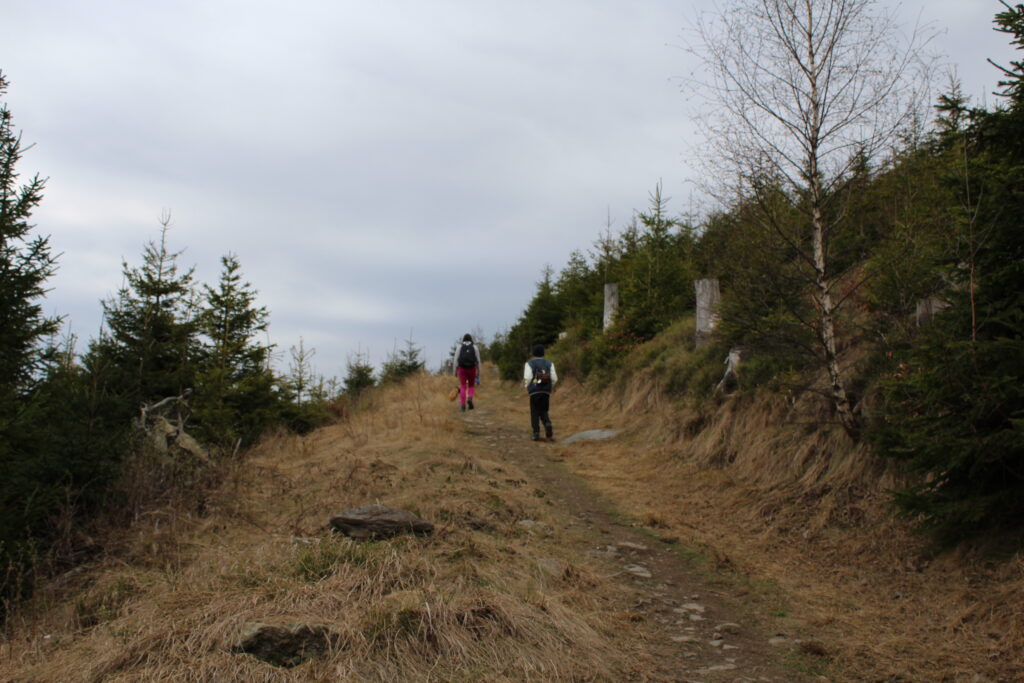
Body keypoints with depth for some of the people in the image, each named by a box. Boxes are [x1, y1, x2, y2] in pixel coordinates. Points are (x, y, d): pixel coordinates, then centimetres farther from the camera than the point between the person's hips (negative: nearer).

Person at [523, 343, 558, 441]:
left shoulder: (529, 363, -3)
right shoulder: (549, 363, 5)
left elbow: (528, 377, -14)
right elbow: (554, 378, -1)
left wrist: (527, 388, 4)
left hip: (534, 391, -2)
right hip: (546, 392, 2)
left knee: (535, 413, 6)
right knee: (543, 412, 13)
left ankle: (536, 434, 2)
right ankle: (548, 424, -15)